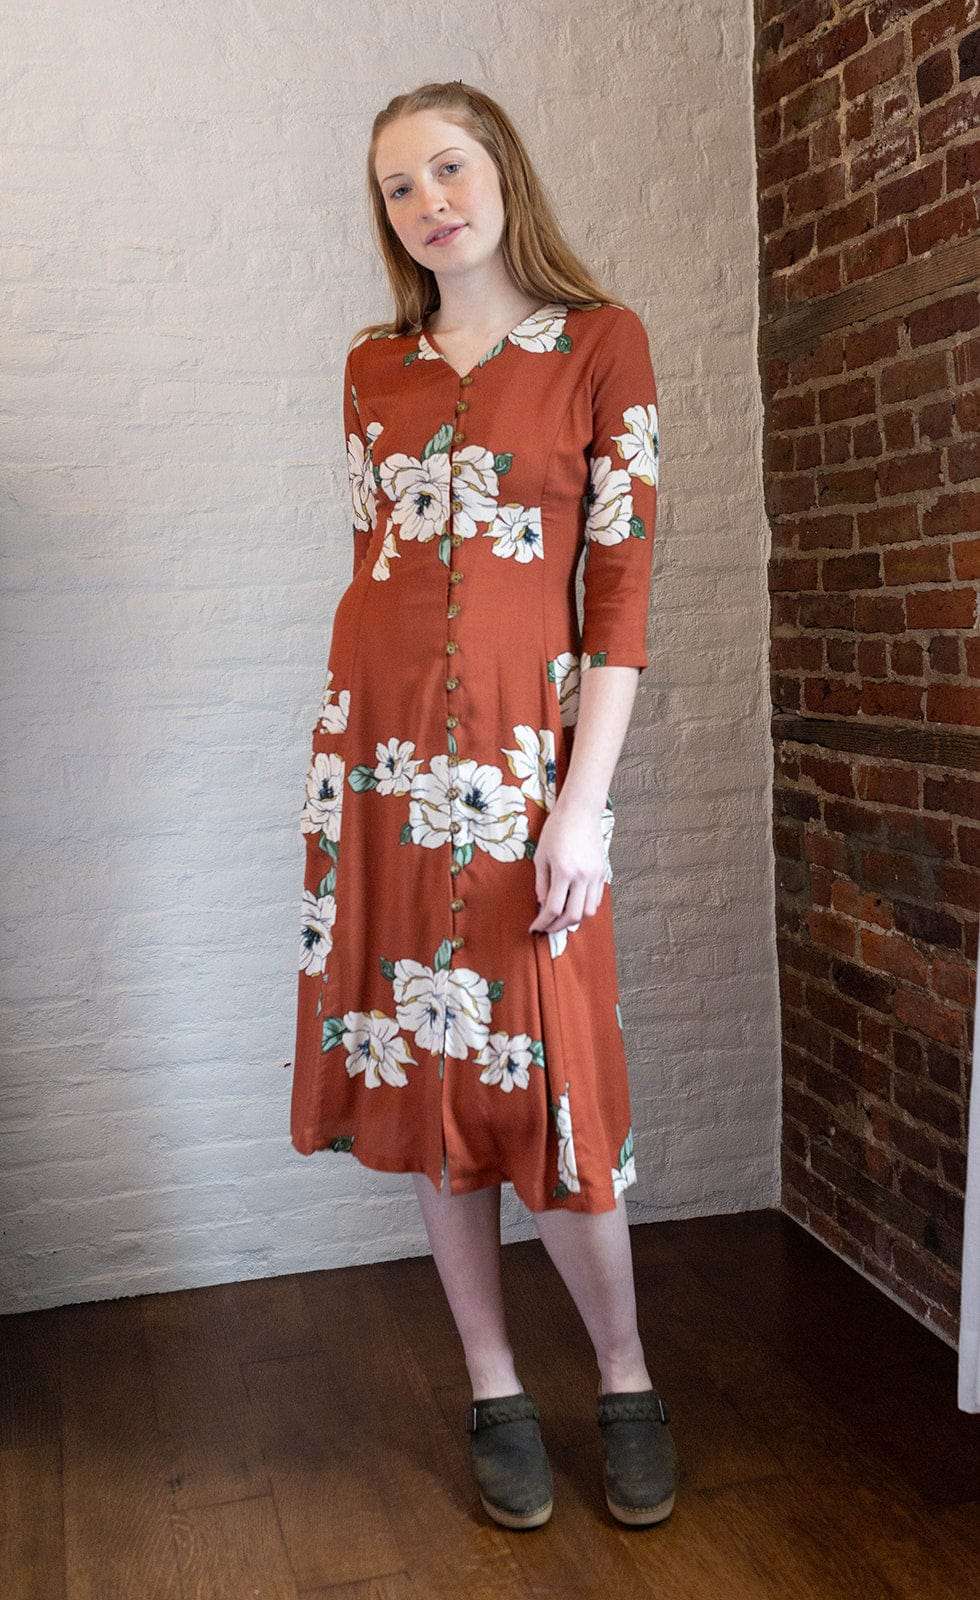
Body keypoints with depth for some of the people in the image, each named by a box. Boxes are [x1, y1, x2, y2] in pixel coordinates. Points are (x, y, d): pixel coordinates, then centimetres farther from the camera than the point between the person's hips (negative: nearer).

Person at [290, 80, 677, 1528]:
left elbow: (621, 591, -5)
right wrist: (346, 754, 11)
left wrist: (584, 803, -13)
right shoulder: (373, 368, 13)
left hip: (522, 759, -4)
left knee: (541, 1080, -2)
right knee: (420, 1077, 7)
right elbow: (371, 569, 15)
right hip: (377, 757, 4)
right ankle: (495, 1387, 25)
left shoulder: (601, 344, 1)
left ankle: (625, 1377, 24)